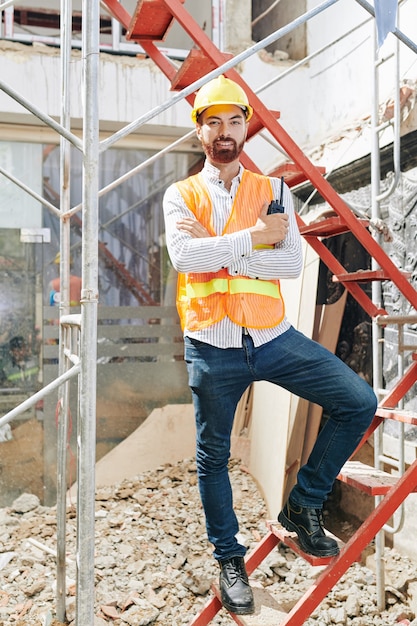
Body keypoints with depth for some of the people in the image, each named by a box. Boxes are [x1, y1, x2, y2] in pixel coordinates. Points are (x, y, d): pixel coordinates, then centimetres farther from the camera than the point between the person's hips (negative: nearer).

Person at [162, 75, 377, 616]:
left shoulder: (272, 190, 7)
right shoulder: (180, 196, 3)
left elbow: (292, 262, -7)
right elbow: (183, 255, -17)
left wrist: (217, 251, -14)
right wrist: (254, 236, -16)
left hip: (273, 338, 2)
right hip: (212, 348, -1)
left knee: (358, 402, -6)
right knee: (213, 458, 10)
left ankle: (304, 504, 13)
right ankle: (229, 559, 32)